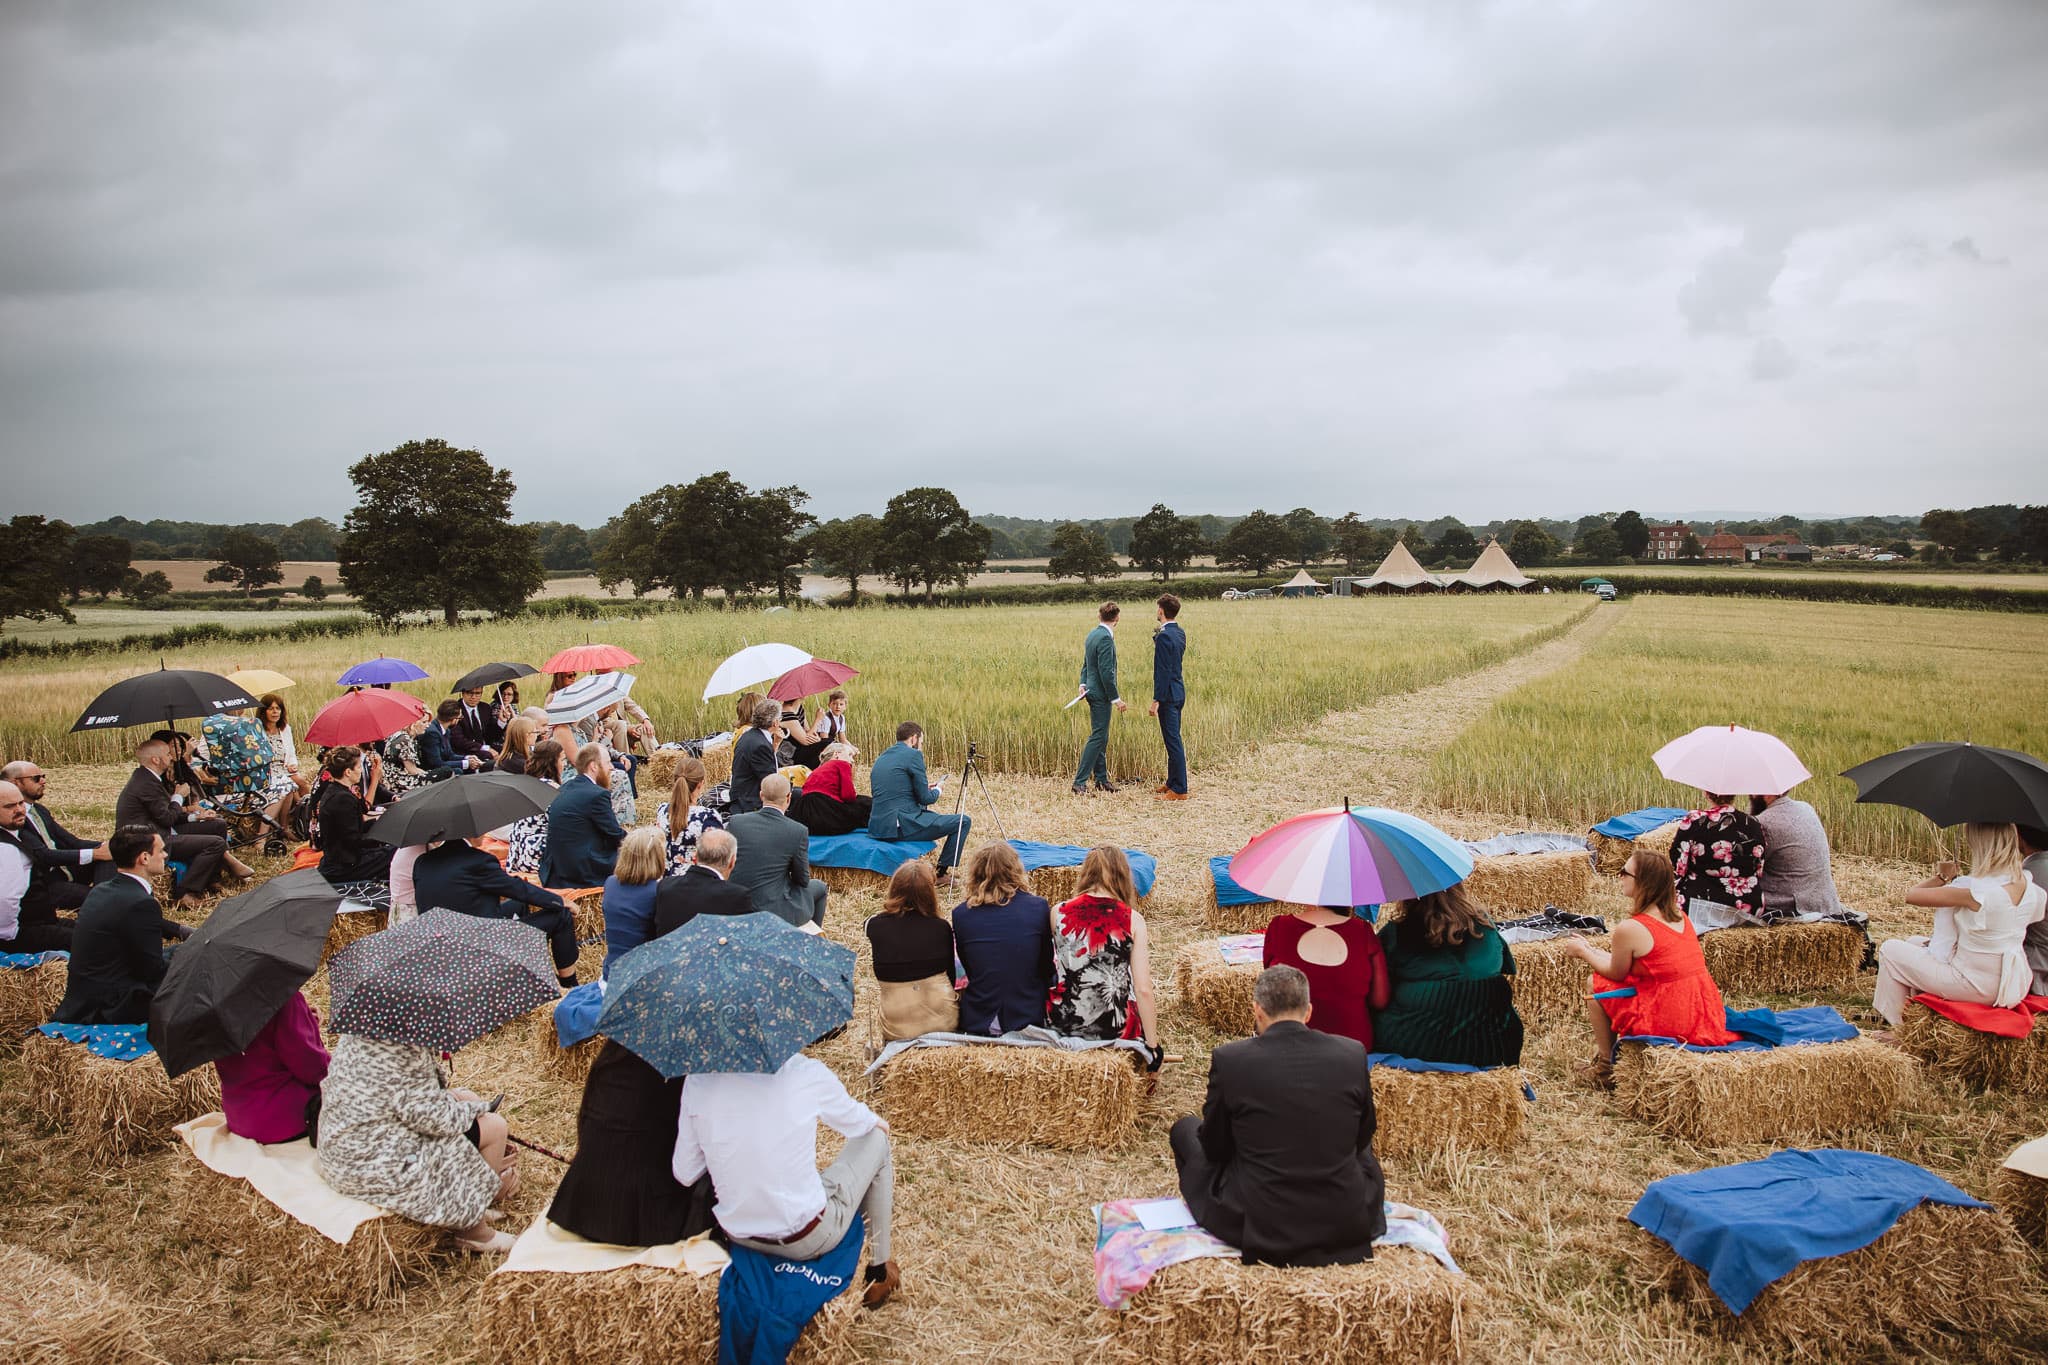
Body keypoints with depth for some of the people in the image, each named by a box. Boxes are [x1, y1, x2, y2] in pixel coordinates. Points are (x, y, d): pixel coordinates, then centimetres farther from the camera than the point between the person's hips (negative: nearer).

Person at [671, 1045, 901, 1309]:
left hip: (739, 1237, 4)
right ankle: (879, 1272, 29)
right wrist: (877, 1122, 27)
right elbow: (855, 1122, 3)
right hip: (809, 1240, -4)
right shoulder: (806, 1073, -18)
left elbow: (684, 1175, -1)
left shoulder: (698, 1082, -11)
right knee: (876, 1139, 19)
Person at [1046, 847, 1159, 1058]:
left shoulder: (1058, 913, -4)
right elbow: (1143, 990, -11)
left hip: (1063, 1025, 2)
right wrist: (1153, 1045, -5)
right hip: (1116, 1030, -2)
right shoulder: (1133, 920, -8)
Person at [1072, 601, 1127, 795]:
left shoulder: (1092, 635, 11)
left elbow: (1086, 663, 18)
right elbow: (1106, 671, -22)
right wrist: (1115, 698, -18)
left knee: (1101, 737, 16)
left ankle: (1101, 780, 23)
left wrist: (1083, 683, 11)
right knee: (1097, 737, -7)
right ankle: (1079, 782, -9)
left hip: (1093, 690, 10)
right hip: (1101, 693, -10)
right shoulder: (1105, 638, -19)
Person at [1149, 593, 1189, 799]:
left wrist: (1156, 700, -18)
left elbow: (1163, 671, -21)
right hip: (1178, 692, 10)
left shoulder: (1164, 636, -18)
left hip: (1168, 695, -10)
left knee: (1173, 741, -5)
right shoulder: (1180, 633, 10)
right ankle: (1172, 782, 28)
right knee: (1172, 740, 18)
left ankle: (1179, 790, -1)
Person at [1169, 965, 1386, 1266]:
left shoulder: (1228, 1059, -15)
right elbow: (1361, 1137, 7)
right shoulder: (1352, 1054, -8)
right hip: (1348, 1226, 3)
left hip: (1257, 1228, -3)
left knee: (1184, 1129, 22)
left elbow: (1214, 1150, -1)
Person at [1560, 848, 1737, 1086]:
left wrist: (1583, 953, 15)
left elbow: (1616, 973, 1)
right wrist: (1592, 951, 23)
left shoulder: (1629, 929, -18)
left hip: (1668, 1024, -8)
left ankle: (1605, 1065, 16)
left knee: (1596, 985, 8)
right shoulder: (1679, 915, 7)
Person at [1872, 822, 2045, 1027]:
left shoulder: (1975, 890, -29)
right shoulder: (2030, 886, -5)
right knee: (1914, 943, 25)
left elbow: (1911, 896, -19)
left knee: (1889, 950, 9)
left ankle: (1896, 1028, 19)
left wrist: (1942, 876, 1)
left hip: (1978, 987, -8)